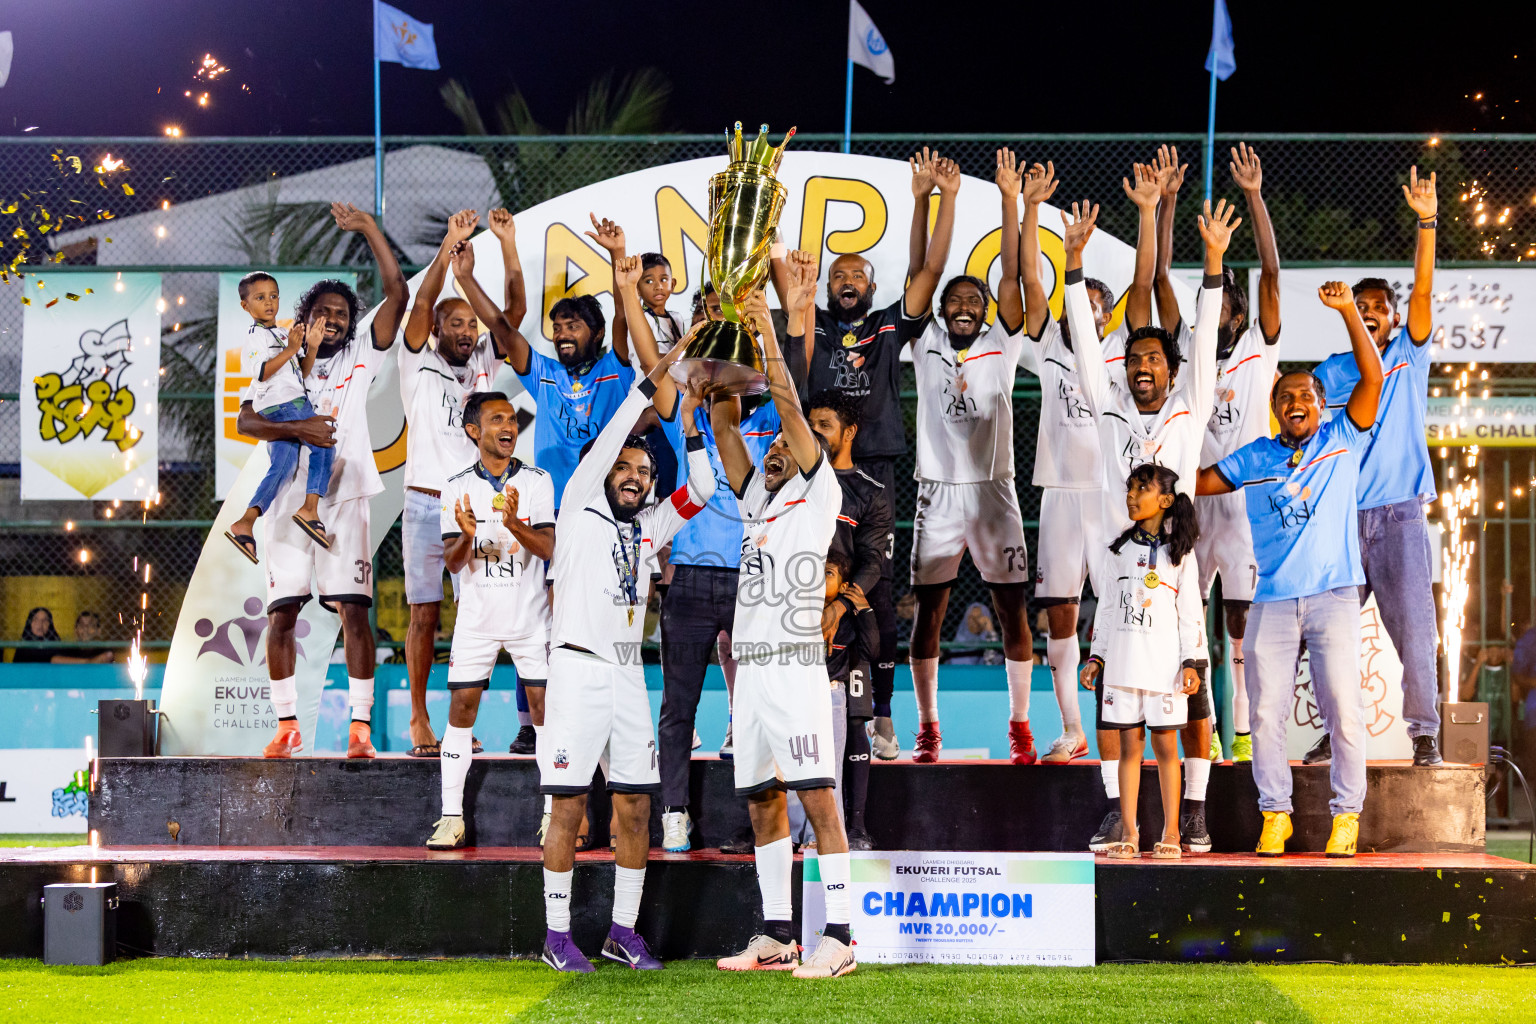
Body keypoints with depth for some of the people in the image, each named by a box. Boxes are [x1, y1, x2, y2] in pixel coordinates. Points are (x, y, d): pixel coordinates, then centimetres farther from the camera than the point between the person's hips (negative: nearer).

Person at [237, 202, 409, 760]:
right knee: (281, 614, 0)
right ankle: (287, 727, 8)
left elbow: (397, 293, 1)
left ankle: (360, 727, -5)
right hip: (289, 500, 1)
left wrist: (369, 228, -1)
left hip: (344, 500, -1)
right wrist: (297, 428, -17)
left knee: (355, 611, -7)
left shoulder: (359, 358, 10)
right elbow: (244, 422, -2)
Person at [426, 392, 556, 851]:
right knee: (462, 706, -2)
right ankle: (451, 817, 3)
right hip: (476, 616, 1)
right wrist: (467, 537, -24)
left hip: (531, 615, 0)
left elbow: (548, 549, -10)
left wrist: (515, 524, -29)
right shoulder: (457, 486, 2)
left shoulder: (537, 481, 0)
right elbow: (451, 561, -2)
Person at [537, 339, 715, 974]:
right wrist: (649, 384, -12)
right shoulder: (580, 513, 2)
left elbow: (700, 493, 12)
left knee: (635, 809, 4)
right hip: (579, 666, -5)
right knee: (569, 806, -3)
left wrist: (689, 423, 3)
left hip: (629, 674, 5)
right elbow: (604, 447, -9)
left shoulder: (648, 529, 16)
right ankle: (557, 934, 3)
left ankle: (623, 931, 13)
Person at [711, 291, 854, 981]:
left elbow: (789, 407, -6)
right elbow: (723, 421, 14)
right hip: (750, 666, 8)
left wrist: (767, 333, -6)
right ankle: (777, 937, 14)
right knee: (762, 804, 8)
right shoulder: (756, 499, 20)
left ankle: (839, 938, -11)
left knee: (818, 799, -10)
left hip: (797, 664, -7)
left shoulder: (818, 494, 2)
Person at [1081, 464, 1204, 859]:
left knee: (1165, 744, -2)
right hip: (1122, 659, 3)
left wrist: (1190, 661, -7)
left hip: (1164, 662, -3)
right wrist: (1097, 657, 10)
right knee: (1129, 745, 2)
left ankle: (1171, 834, 2)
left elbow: (1190, 612, 1)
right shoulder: (1118, 551, 13)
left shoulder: (1178, 553, 3)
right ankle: (1128, 834, 4)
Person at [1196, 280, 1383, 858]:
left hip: (1334, 596, -2)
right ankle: (1275, 814, 9)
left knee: (1343, 710, -5)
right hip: (1273, 601, 2)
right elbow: (1196, 482, 20)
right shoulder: (1255, 458, 16)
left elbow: (1372, 377, -2)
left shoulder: (1343, 440, 9)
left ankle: (1347, 816, 5)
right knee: (1266, 712, 0)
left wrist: (1348, 310, -10)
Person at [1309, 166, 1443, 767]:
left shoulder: (1409, 354, 7)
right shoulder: (1331, 371, 12)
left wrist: (1427, 222, -17)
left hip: (1399, 514, -2)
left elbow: (1422, 292, -6)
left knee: (1413, 627, -6)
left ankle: (1425, 733, 0)